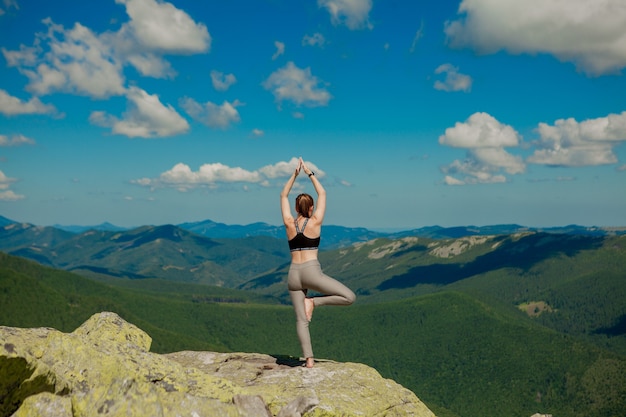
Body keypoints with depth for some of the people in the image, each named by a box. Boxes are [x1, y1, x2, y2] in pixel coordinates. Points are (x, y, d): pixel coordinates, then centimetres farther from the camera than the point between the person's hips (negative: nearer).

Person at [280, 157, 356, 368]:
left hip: (293, 275, 5)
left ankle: (308, 359, -1)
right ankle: (313, 302, -7)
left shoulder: (289, 224, 6)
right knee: (349, 297, 1)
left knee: (301, 320, 6)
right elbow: (322, 194, 10)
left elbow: (283, 196, 17)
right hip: (311, 272, -4)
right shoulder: (315, 222, -1)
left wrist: (295, 174, 15)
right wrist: (310, 173, 15)